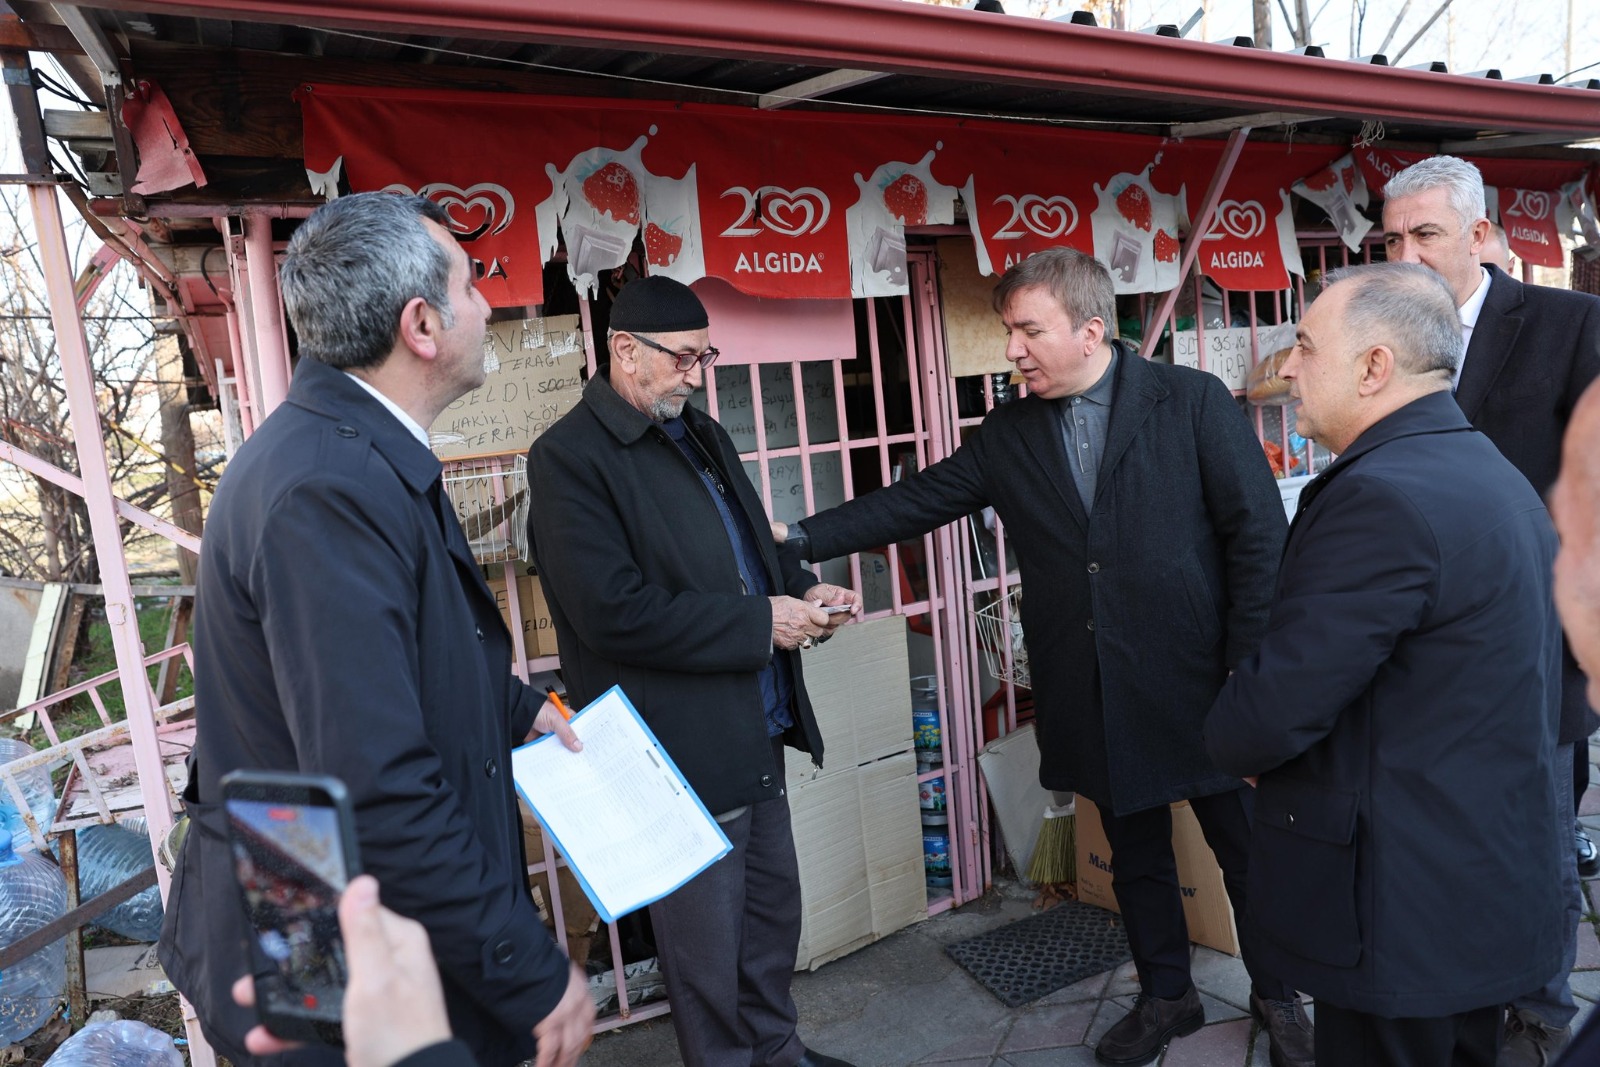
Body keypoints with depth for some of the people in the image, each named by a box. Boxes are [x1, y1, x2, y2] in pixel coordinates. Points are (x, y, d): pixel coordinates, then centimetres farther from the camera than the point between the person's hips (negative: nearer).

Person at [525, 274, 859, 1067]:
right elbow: (614, 613, -24)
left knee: (774, 907, 23)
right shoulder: (570, 457, -15)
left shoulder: (702, 434, 11)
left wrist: (804, 590, 1)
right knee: (708, 947, 9)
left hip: (757, 732, 9)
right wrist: (761, 623, -19)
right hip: (685, 749, -8)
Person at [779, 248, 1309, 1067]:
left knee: (1246, 849, 14)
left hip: (1199, 686, -3)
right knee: (1135, 855, 19)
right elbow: (917, 501, 3)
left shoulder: (1192, 401, -8)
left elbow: (1257, 531, -9)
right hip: (1097, 701, 4)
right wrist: (801, 536, -4)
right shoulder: (1008, 435, 4)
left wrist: (1248, 665, -11)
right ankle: (1165, 997, 41)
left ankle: (1277, 998, 39)